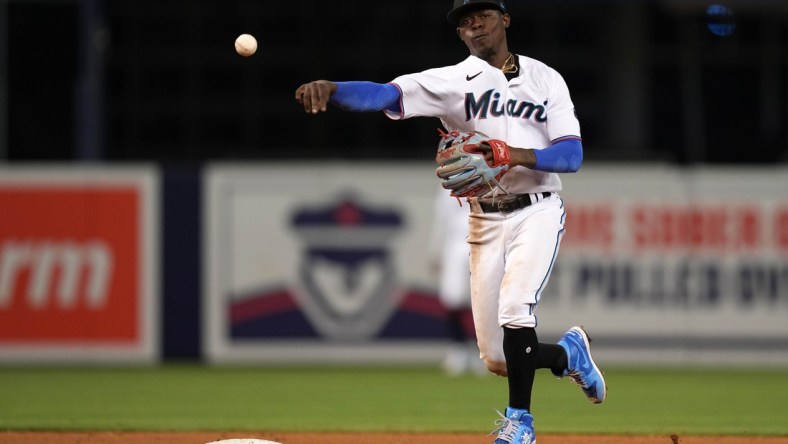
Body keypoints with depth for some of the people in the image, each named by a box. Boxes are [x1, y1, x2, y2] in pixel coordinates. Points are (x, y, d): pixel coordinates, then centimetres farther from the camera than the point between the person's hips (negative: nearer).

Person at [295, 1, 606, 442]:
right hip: (486, 220, 2)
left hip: (537, 211, -2)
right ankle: (568, 353, 34)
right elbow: (386, 94, -19)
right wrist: (330, 89, -39)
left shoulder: (545, 78, 2)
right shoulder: (452, 81, -2)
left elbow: (573, 155, -6)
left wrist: (515, 155, -24)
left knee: (514, 306, -26)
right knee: (497, 359, 2)